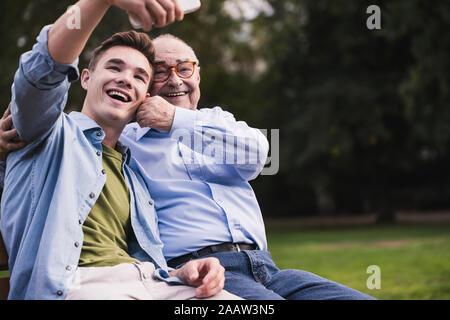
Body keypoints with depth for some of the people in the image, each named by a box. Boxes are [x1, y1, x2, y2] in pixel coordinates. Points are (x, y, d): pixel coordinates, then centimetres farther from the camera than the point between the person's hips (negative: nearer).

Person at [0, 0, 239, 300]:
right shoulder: (55, 134, 14)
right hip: (75, 283, -6)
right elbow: (45, 67, -10)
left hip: (148, 283, 6)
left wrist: (182, 272, 2)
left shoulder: (133, 174, 31)